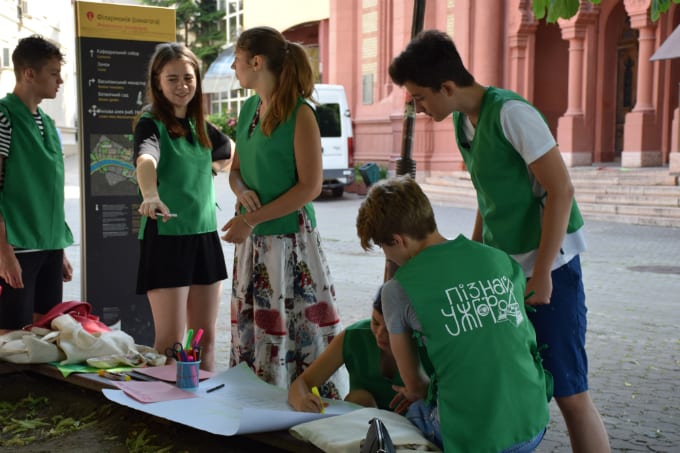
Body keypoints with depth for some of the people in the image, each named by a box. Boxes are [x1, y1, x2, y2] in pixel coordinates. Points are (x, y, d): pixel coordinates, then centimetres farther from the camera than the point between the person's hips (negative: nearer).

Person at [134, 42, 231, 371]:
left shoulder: (200, 126, 10)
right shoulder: (151, 124, -10)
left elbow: (231, 151, 30)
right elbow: (145, 159, -33)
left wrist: (211, 168, 10)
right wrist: (150, 195, -53)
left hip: (204, 235, 7)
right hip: (165, 236, -6)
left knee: (206, 337, 12)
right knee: (170, 342, -5)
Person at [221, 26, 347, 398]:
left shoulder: (299, 114, -12)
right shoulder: (249, 108, 10)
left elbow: (310, 186, -15)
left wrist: (252, 220, -17)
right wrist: (242, 191, -6)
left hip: (289, 238, -7)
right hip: (251, 240, 7)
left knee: (301, 333, -3)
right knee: (250, 332, 12)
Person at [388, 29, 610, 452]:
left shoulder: (510, 112, -18)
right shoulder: (463, 120, 8)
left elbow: (561, 190, -19)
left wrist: (541, 273, -18)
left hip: (549, 265, -8)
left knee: (571, 394, -3)